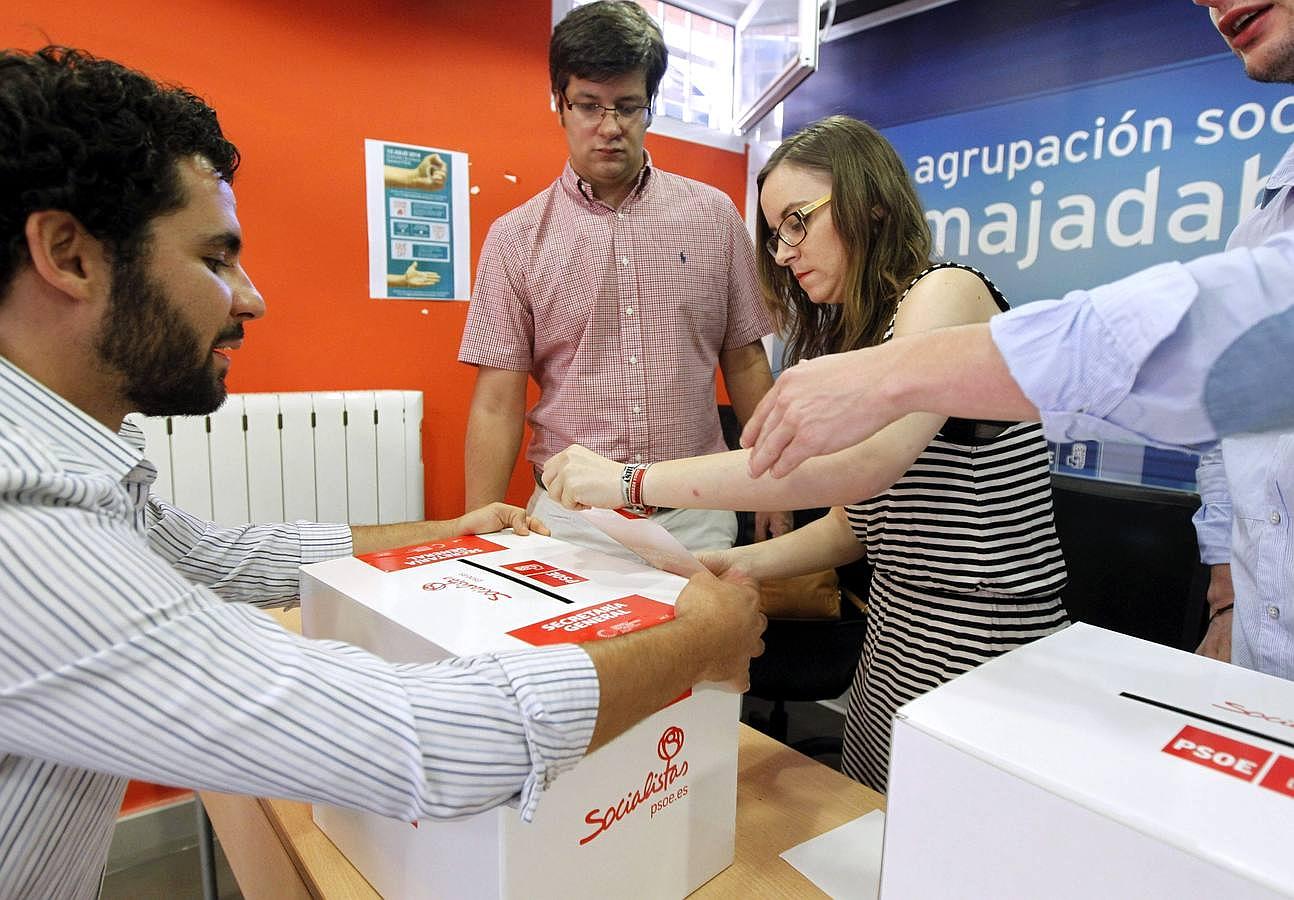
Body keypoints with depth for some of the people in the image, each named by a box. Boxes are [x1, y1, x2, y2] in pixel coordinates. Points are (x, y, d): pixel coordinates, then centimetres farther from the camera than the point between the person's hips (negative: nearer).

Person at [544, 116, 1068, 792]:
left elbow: (859, 462, -31)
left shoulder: (948, 292, -13)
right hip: (892, 646, 7)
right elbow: (861, 521, 10)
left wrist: (631, 480, -29)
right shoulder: (861, 334, 12)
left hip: (977, 657, -7)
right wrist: (744, 563, -5)